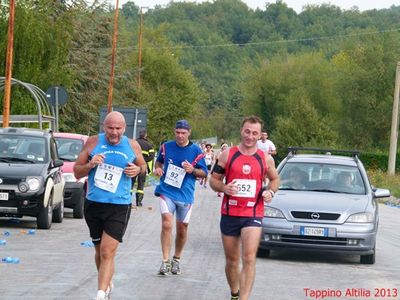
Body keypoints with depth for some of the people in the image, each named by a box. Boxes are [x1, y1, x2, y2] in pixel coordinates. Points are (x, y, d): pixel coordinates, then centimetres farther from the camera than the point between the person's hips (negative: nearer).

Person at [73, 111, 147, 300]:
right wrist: (90, 165, -15)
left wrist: (138, 170, -4)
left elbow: (143, 165, 20)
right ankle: (107, 285, 38)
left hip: (119, 206, -2)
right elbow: (77, 172, 6)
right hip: (93, 204, 2)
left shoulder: (132, 146, 2)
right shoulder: (93, 142, 0)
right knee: (99, 251, 16)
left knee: (107, 253, -14)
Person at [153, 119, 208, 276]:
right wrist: (158, 168, 1)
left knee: (182, 229, 11)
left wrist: (192, 170, -15)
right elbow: (159, 161, 22)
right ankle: (165, 261, -14)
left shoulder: (195, 150, -2)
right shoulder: (166, 146, 3)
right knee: (167, 224, -17)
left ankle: (176, 260, 30)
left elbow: (204, 173, 4)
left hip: (185, 194, 1)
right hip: (167, 191, 0)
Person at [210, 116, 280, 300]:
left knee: (249, 259, -17)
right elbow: (214, 179, 5)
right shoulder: (227, 155, 1)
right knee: (231, 260, 11)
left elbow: (275, 179, 19)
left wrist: (270, 191, -2)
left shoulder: (265, 159, 4)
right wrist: (224, 188, -16)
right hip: (230, 214, 1)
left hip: (253, 215, -1)